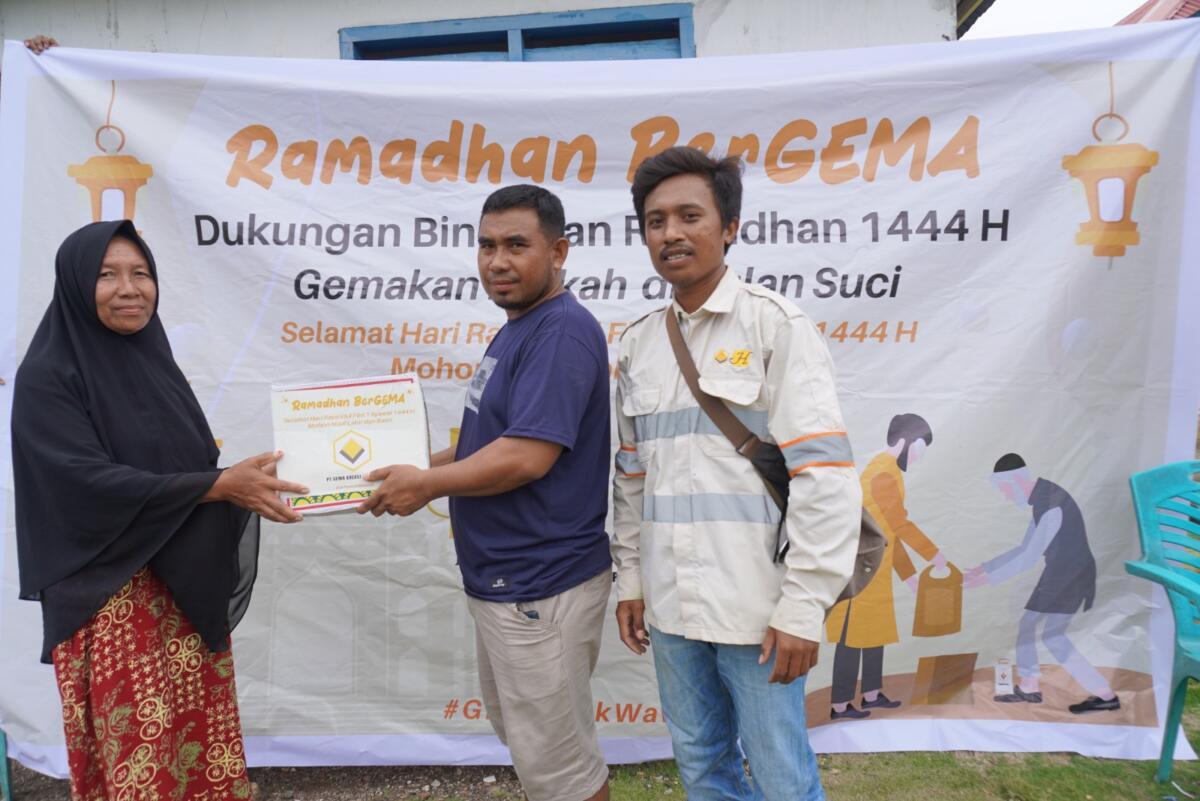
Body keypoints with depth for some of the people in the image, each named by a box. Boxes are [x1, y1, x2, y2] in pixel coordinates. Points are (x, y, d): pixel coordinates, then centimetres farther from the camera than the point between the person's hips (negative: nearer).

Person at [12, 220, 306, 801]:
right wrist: (219, 484, -23)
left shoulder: (154, 360, 9)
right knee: (135, 753, 4)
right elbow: (92, 481, -20)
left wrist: (243, 484, -8)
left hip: (185, 588, 6)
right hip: (109, 597, -6)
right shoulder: (48, 376, -11)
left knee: (198, 737, 13)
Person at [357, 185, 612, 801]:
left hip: (540, 587, -10)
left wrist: (425, 484, -14)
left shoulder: (563, 331, -20)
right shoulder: (517, 329, 12)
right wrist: (425, 468, 7)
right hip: (500, 580, 10)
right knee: (516, 730, 25)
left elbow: (526, 456, -27)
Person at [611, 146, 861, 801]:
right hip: (668, 606, 6)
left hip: (754, 607, -5)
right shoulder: (637, 343, 9)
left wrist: (803, 606, -15)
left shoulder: (775, 324, -8)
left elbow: (824, 475, -13)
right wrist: (630, 580, 14)